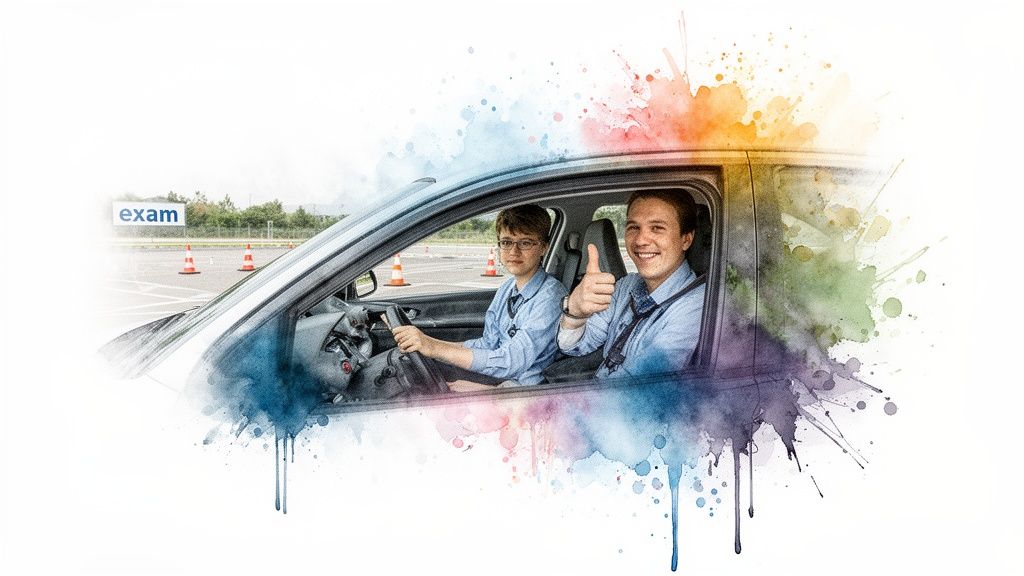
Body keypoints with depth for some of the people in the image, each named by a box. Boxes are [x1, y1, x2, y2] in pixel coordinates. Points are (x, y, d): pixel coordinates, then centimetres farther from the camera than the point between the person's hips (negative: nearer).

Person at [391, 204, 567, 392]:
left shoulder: (551, 295, -20)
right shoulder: (508, 288, 7)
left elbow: (511, 362, -28)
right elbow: (488, 344, 9)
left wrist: (434, 348, -32)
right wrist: (426, 342, -5)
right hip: (502, 374, 8)